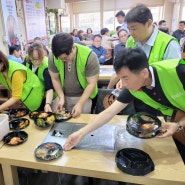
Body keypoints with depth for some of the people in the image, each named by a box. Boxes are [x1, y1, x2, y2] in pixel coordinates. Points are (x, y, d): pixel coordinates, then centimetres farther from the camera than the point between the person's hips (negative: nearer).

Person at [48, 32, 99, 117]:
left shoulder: (89, 57, -26)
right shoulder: (53, 57, -16)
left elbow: (92, 84, -20)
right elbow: (55, 79, -3)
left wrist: (80, 104, -24)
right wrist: (61, 97, -13)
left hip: (84, 95, -2)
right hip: (64, 95, 3)